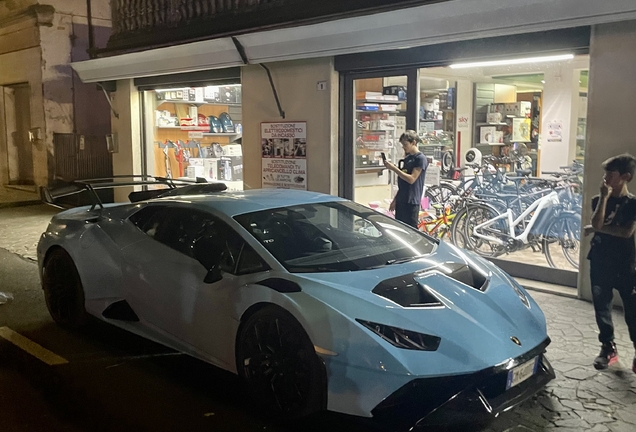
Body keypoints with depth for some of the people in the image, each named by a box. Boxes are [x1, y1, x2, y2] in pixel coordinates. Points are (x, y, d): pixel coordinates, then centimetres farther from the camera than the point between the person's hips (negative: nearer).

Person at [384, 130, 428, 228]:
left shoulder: (420, 158, -9)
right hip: (401, 201, 8)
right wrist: (395, 200, 18)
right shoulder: (407, 158, 15)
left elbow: (411, 179, -19)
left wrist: (393, 168, -17)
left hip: (411, 202, -8)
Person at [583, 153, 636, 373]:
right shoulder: (598, 200, 2)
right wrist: (604, 197, -17)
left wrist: (598, 228, -10)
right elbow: (596, 224, -14)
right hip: (600, 262, 3)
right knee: (602, 307, 8)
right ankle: (608, 348, 21)